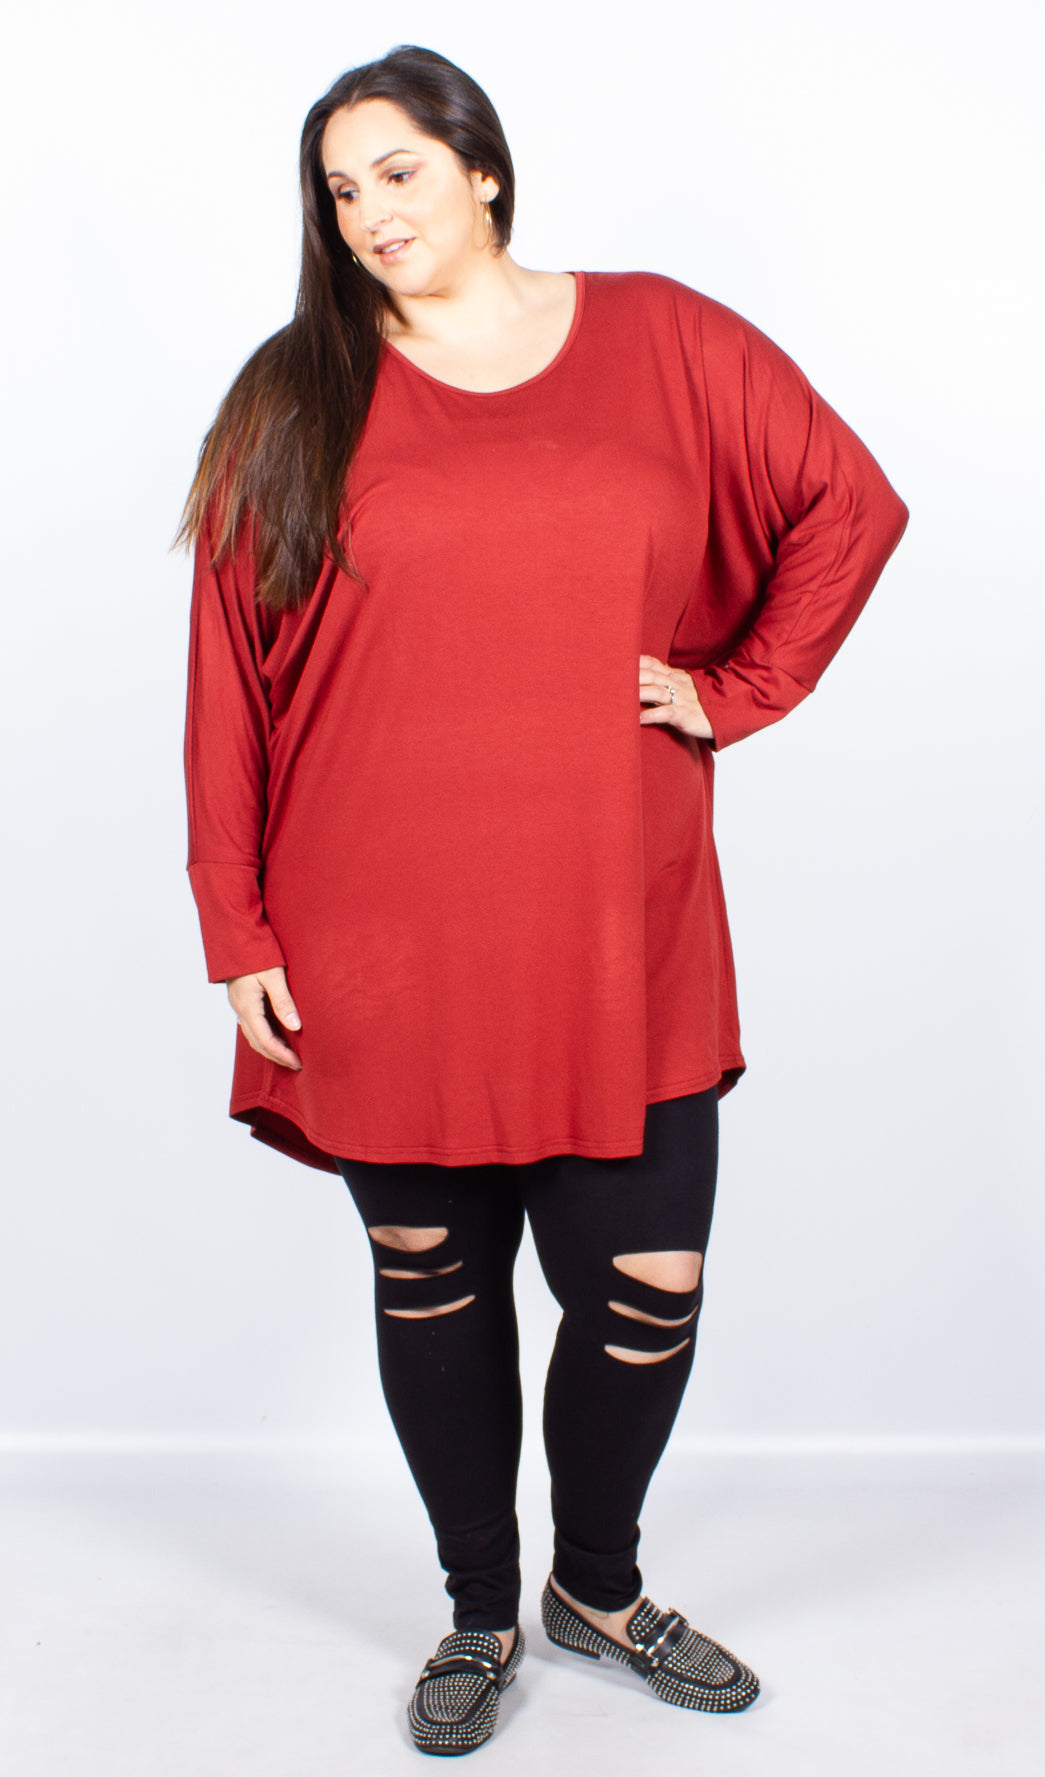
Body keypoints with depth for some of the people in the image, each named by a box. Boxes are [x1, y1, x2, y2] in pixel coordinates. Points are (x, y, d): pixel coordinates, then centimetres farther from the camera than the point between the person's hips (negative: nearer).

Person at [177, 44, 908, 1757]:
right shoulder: (297, 399, 4)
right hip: (384, 954, 0)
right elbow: (228, 679, 2)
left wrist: (733, 685, 3)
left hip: (620, 937, 1)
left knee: (649, 1285, 3)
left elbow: (852, 503, 12)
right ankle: (480, 1614, 34)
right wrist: (237, 932, -2)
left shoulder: (663, 342, 5)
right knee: (429, 1279, 11)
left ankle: (601, 1584, 33)